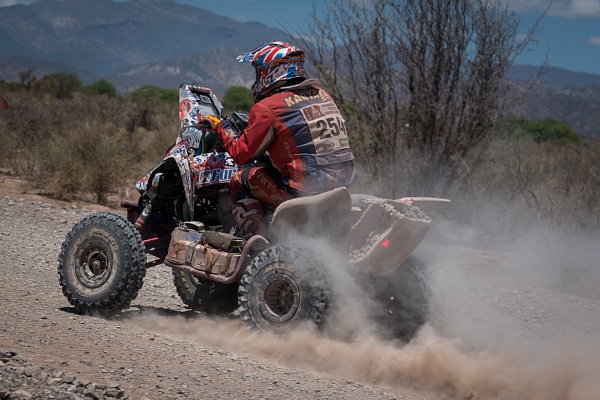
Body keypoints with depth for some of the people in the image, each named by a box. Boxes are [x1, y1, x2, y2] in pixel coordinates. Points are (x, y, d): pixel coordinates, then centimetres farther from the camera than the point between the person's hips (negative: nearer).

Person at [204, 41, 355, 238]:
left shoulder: (266, 107, -10)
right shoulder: (321, 94, 10)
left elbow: (242, 154, -5)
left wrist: (222, 127, 12)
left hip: (304, 189, -7)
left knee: (239, 180, 12)